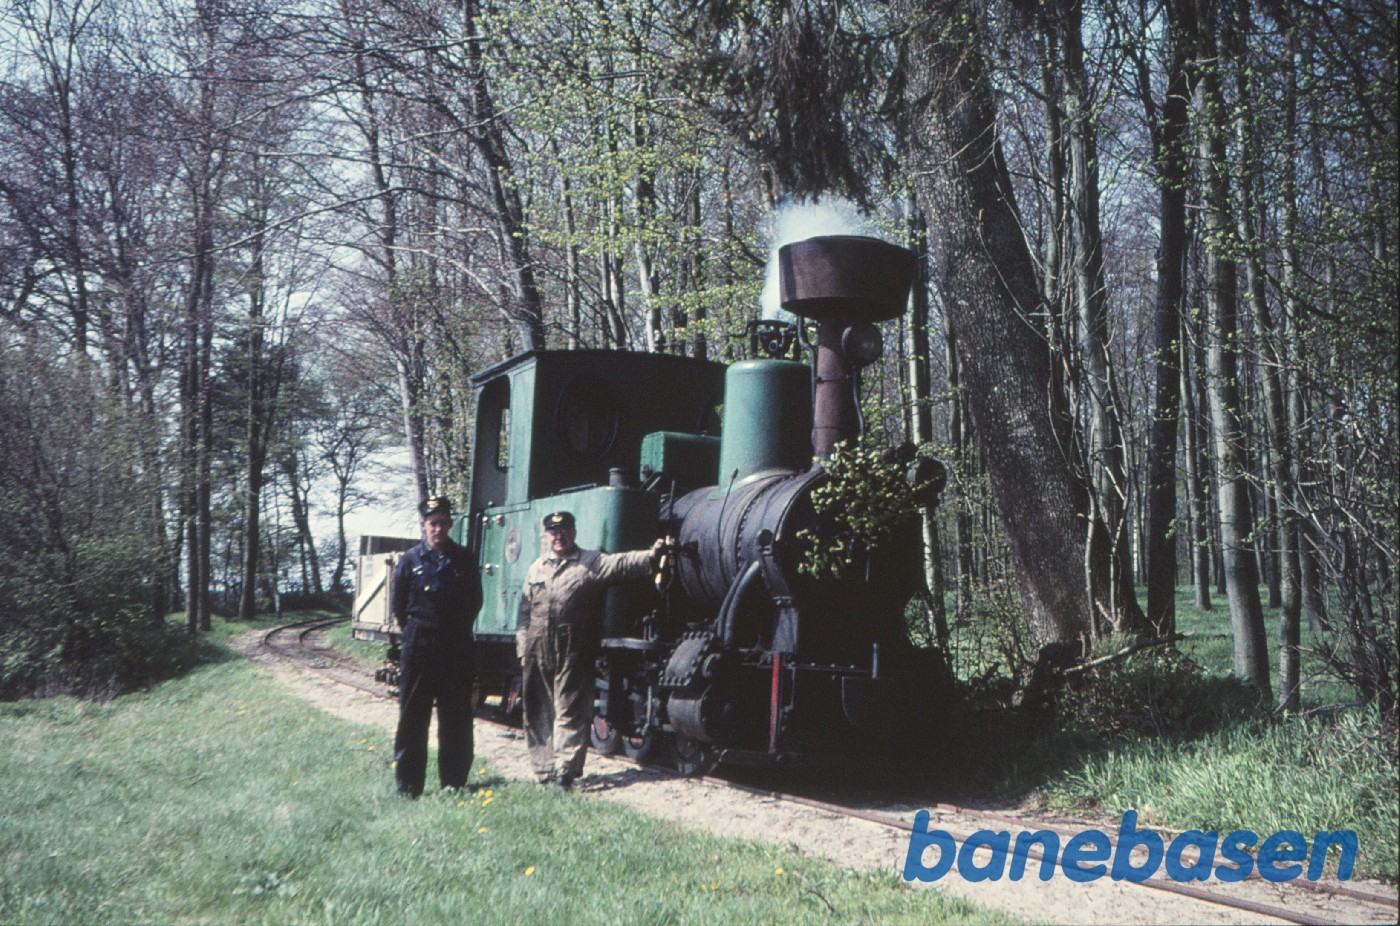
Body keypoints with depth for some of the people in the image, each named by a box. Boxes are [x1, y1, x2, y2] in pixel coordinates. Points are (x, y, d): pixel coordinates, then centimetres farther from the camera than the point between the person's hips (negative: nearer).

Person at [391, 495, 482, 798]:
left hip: (457, 649, 1)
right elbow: (398, 605, 8)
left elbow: (474, 602, 12)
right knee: (412, 717, 2)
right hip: (418, 648, -1)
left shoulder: (464, 561, 5)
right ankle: (408, 785, 9)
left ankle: (454, 781, 15)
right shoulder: (410, 560, 2)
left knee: (456, 717, 6)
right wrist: (414, 632, 9)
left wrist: (457, 631, 11)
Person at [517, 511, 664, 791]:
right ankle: (544, 770, 20)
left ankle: (565, 773, 3)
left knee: (570, 714, -2)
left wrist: (649, 556, -33)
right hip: (537, 656, 5)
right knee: (538, 715, 10)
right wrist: (523, 648, 10)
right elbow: (524, 612, 17)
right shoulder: (536, 569, 15)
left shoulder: (591, 563, 2)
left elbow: (620, 563, -16)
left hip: (573, 657, -4)